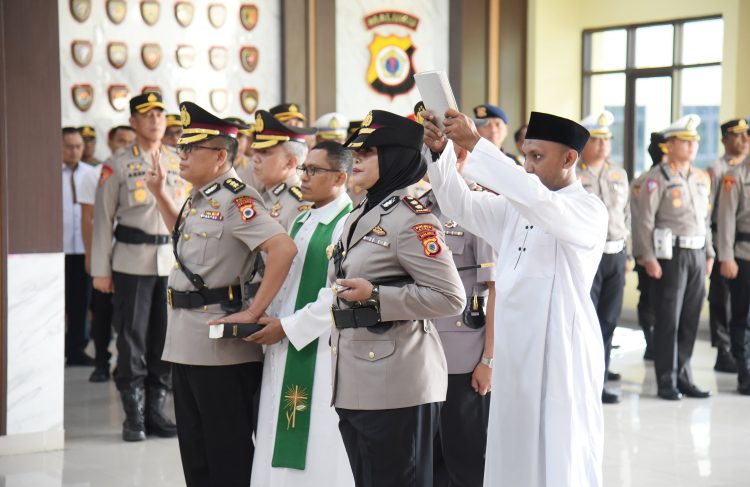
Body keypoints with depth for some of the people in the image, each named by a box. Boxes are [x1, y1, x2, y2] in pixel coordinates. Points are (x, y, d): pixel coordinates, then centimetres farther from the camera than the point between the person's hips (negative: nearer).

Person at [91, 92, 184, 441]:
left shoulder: (179, 164, 10)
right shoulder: (117, 166, 0)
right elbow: (103, 219, -1)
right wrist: (101, 270, -5)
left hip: (172, 262, 3)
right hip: (131, 263, -3)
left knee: (166, 337, 6)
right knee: (132, 339, 0)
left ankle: (156, 410, 16)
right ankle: (134, 417, 7)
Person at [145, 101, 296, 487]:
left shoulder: (235, 198, -16)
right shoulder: (199, 198, 12)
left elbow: (283, 249, -27)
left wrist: (253, 313, -25)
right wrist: (160, 193, 24)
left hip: (221, 346, -9)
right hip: (186, 343, 10)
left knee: (229, 456, 1)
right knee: (194, 452, 16)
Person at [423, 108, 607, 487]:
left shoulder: (589, 209, -9)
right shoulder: (515, 208, 14)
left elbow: (538, 201, -27)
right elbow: (460, 204, 8)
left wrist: (475, 143, -29)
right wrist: (441, 151, -10)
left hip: (560, 359, -7)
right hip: (515, 357, 7)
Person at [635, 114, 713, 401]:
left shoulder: (702, 178, 14)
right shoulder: (657, 178, -7)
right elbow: (645, 221, -11)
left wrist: (709, 253, 16)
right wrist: (649, 257, -15)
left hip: (697, 253, 6)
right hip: (671, 254, -6)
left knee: (690, 320, 8)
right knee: (668, 320, -1)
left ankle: (683, 377, 18)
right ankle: (667, 382, 6)